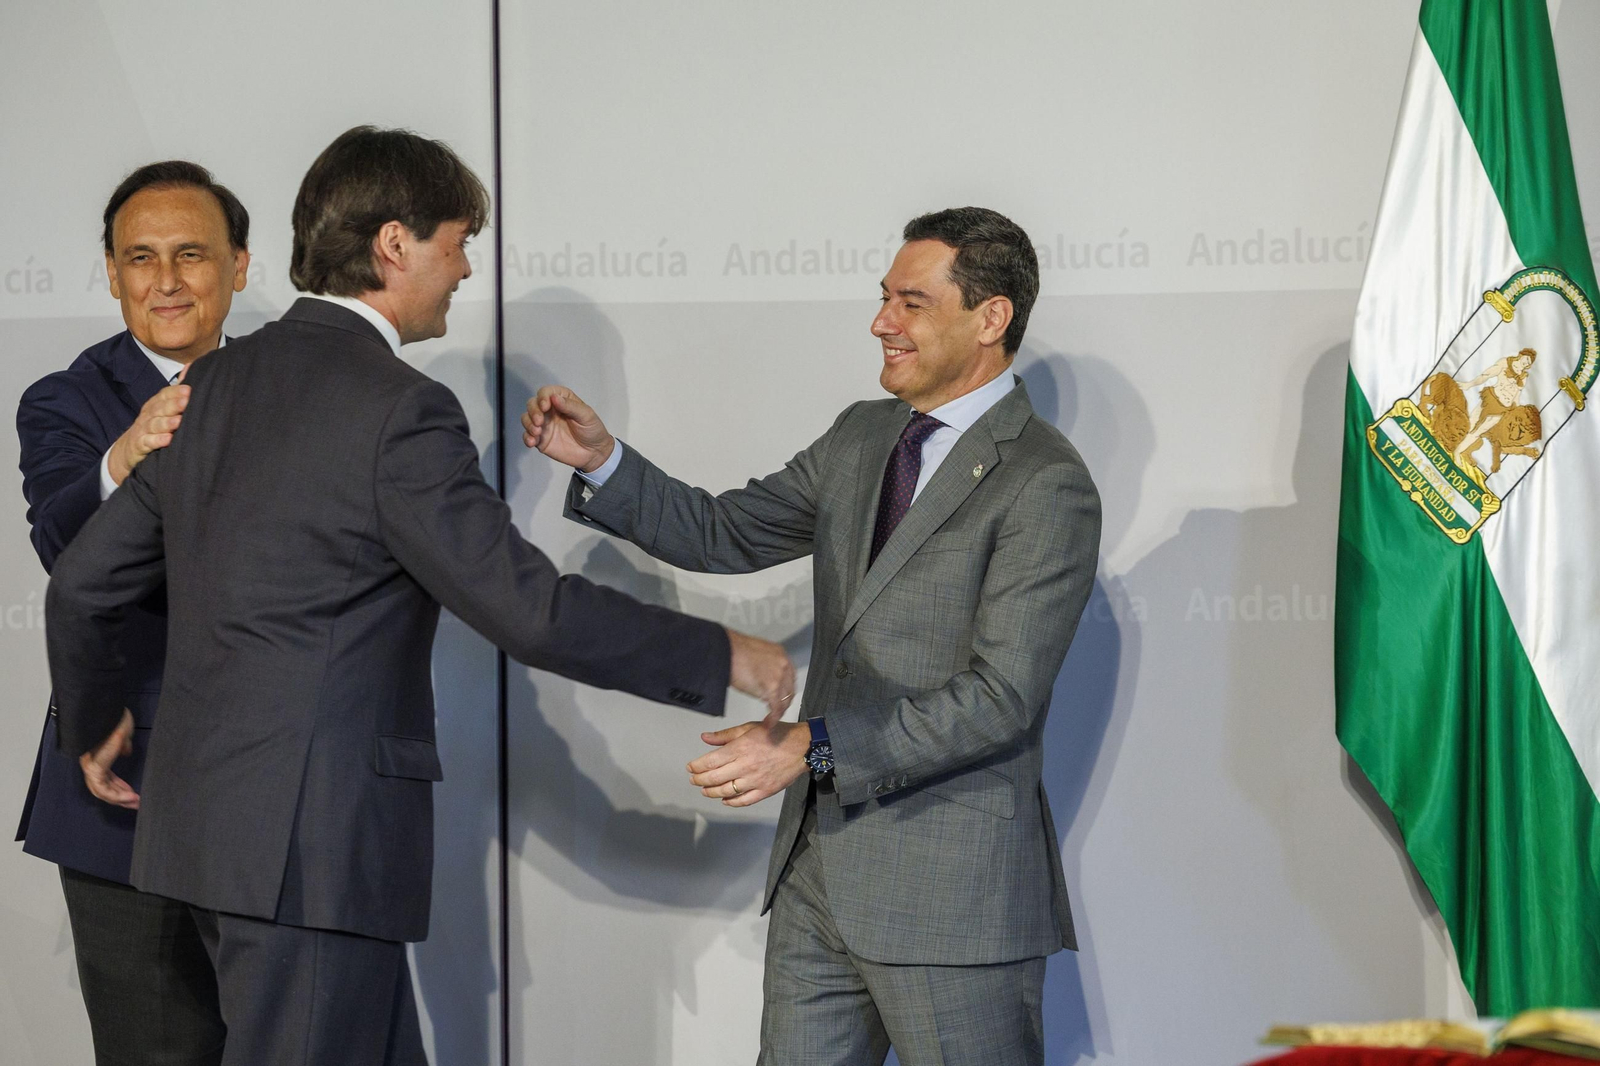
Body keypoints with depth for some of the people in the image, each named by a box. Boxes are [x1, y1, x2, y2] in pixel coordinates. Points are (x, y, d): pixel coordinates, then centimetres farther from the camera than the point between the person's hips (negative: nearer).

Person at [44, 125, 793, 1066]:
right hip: (312, 841, -9)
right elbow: (530, 609, -17)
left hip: (205, 813, 9)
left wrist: (95, 725, 33)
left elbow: (83, 584, 16)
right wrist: (721, 656, -6)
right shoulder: (399, 408, -14)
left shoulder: (219, 383, 11)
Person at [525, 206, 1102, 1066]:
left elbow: (999, 697, -19)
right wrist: (601, 461, 0)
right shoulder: (861, 437, 13)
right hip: (820, 869, 8)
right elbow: (725, 534, 16)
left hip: (953, 896, -8)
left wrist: (809, 746, -23)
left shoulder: (1046, 486, -13)